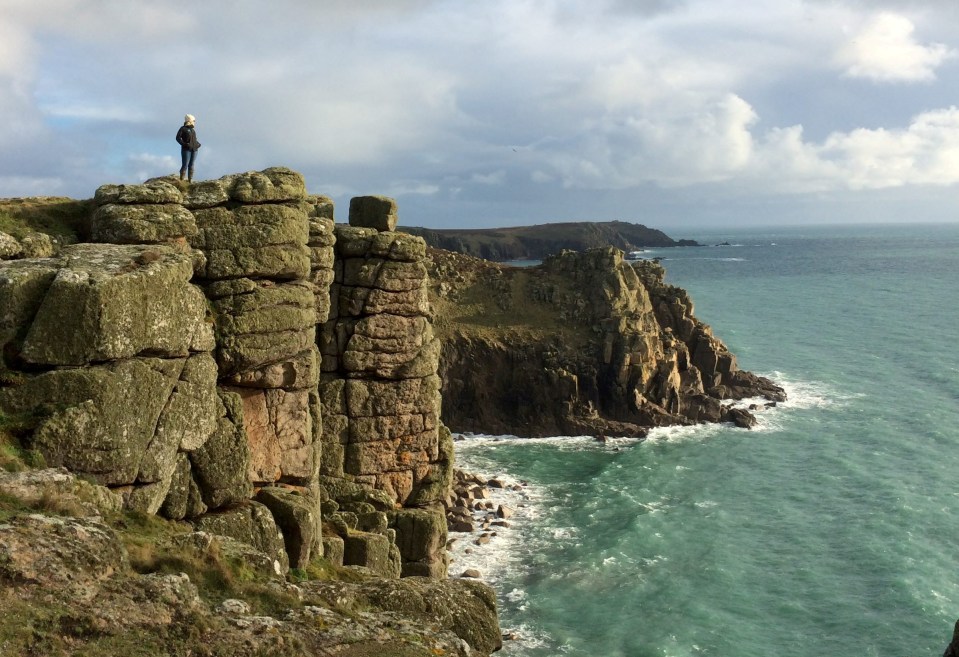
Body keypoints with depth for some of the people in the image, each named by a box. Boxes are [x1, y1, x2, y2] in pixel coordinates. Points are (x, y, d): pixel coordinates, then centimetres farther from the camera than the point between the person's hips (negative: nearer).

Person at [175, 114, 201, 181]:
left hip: (194, 150, 6)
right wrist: (184, 144, -21)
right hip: (186, 149, -6)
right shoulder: (183, 128, -4)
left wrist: (197, 144, 9)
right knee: (185, 165, -10)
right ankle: (181, 180, -8)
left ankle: (190, 181, 4)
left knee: (191, 165, 4)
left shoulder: (192, 129, 16)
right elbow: (178, 138, -9)